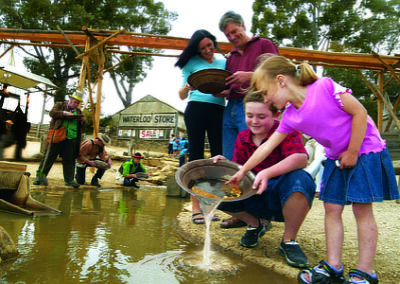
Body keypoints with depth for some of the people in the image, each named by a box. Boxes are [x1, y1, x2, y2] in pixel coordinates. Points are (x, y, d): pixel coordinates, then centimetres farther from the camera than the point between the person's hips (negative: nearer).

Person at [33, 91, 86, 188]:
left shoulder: (79, 111, 20)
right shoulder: (59, 105, 11)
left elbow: (82, 125, 19)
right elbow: (52, 113, -4)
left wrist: (83, 121, -3)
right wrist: (64, 113, -14)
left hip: (71, 139, 3)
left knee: (69, 160, 4)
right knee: (50, 156, -1)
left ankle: (69, 180, 9)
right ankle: (40, 176, 7)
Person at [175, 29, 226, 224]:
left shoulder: (223, 63, 18)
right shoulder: (192, 63, 11)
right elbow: (182, 96, 9)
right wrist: (187, 88, -14)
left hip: (218, 111, 3)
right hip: (196, 109, -2)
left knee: (219, 156, -3)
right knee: (196, 155, -2)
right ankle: (196, 207, 2)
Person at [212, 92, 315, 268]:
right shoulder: (242, 138, 3)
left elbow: (301, 158, -31)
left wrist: (266, 173, -45)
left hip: (283, 198, -4)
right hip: (255, 198, 4)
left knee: (300, 179, -38)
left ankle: (289, 241, -15)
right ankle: (256, 223, 9)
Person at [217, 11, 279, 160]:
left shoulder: (264, 44, 9)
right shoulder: (231, 56, 26)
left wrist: (250, 76, -16)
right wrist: (221, 92, 5)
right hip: (231, 108, 7)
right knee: (229, 162, 3)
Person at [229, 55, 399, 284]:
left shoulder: (324, 86, -20)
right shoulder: (290, 117, -2)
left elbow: (360, 112, -17)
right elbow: (267, 147, 3)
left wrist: (352, 153, -15)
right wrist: (242, 171, 5)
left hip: (365, 150, -6)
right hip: (336, 158, 6)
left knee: (362, 209, -3)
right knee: (332, 208, 3)